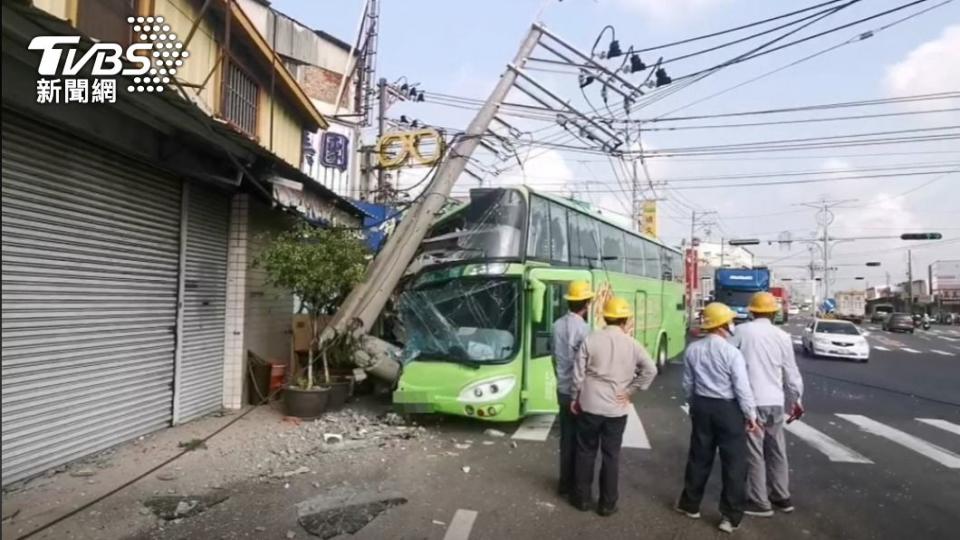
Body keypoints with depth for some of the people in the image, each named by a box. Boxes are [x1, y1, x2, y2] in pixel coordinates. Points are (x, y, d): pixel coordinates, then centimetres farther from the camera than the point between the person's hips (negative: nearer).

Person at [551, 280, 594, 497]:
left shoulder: (557, 325, 1)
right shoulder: (584, 329, -21)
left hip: (562, 391, 6)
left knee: (566, 438, 15)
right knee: (579, 440, 7)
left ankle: (565, 483, 26)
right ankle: (574, 485, 19)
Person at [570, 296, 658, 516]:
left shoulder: (591, 339, -6)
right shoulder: (632, 344, -4)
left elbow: (578, 373, -4)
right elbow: (651, 370, -9)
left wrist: (575, 398, 8)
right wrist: (630, 391, -2)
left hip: (589, 405, 0)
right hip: (617, 409, 0)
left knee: (586, 451, 14)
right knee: (611, 455, 11)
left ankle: (582, 497, 24)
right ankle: (607, 504, 20)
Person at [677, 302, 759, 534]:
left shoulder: (692, 349, -1)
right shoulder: (731, 352, -17)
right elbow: (742, 388, -15)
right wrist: (751, 415, -4)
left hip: (702, 406, 5)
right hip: (728, 409, -5)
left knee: (699, 457, 16)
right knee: (734, 462, 7)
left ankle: (690, 504, 28)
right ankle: (731, 516, 13)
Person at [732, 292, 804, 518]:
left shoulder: (742, 331, -6)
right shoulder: (783, 336, 3)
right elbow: (791, 373, 8)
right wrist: (796, 400, 21)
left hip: (751, 401, -4)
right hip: (775, 401, 4)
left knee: (754, 453, 4)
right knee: (777, 450, 18)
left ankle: (759, 503, 11)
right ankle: (781, 497, 31)